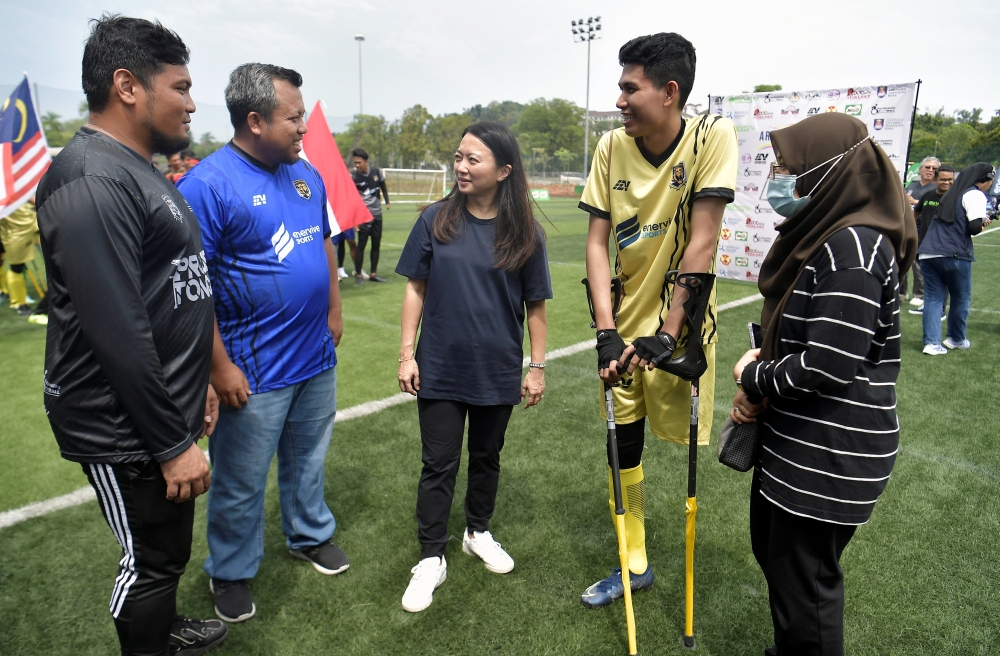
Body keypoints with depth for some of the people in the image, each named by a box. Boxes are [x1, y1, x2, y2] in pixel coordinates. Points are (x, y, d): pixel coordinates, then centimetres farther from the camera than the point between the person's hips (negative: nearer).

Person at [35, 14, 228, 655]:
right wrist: (173, 443, -21)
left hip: (164, 410, 10)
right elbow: (117, 333, -26)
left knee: (169, 546, 26)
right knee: (151, 557, 9)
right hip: (126, 432, -10)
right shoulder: (92, 181, -22)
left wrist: (195, 381, 19)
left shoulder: (141, 170, 11)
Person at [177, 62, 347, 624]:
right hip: (254, 374, -6)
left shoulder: (307, 173, 5)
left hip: (318, 359, 6)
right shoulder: (207, 184, -17)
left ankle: (311, 534, 45)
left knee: (308, 462, 23)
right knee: (241, 486, 12)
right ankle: (232, 571, 34)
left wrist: (334, 310, 12)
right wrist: (220, 367, -18)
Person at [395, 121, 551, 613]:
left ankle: (478, 532, 42)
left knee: (487, 457, 19)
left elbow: (535, 306, 0)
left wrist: (537, 367, 1)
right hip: (440, 369, 0)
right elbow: (416, 289, 0)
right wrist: (407, 353, -2)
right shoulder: (435, 220, -6)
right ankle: (431, 558, 23)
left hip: (498, 372, 1)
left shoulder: (524, 233, -7)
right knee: (439, 465, 8)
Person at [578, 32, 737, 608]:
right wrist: (607, 331, -13)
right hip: (626, 322, 4)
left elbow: (702, 242, -17)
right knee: (623, 443, 10)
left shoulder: (713, 135, -14)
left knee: (684, 437, 4)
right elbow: (597, 241, -5)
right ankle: (635, 563, 31)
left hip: (680, 323, -4)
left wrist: (667, 333, -18)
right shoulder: (612, 147, -4)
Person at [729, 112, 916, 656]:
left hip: (831, 454, -11)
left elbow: (830, 366, -27)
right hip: (795, 438, 11)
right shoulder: (822, 234, 10)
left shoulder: (852, 246, -22)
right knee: (771, 550, 25)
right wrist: (761, 362, -1)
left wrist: (754, 380, -11)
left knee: (804, 581, 5)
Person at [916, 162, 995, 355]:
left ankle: (932, 343, -3)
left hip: (928, 251, 6)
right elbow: (974, 227, -12)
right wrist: (984, 222, 9)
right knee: (961, 298, 13)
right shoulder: (975, 195, -2)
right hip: (954, 254, -6)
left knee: (933, 298, 5)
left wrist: (979, 222, 16)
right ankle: (956, 339, 25)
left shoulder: (953, 193, 21)